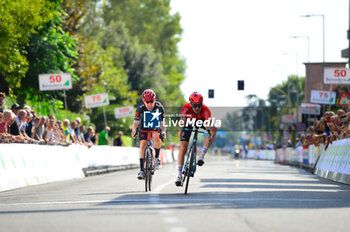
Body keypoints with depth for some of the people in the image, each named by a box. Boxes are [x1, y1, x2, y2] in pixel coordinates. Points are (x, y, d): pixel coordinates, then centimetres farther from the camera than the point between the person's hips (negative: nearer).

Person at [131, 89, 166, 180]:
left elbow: (162, 122, -26)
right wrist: (134, 131, -45)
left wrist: (163, 131, -43)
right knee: (142, 145, -14)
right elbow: (136, 121, -28)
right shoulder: (141, 107, -26)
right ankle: (141, 170, -9)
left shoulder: (159, 106, -27)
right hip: (144, 126, 1)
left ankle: (157, 158, -12)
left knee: (156, 137, -32)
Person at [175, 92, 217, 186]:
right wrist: (180, 131, -70)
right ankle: (179, 176, -9)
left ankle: (202, 155, -21)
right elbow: (182, 120, -51)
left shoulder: (205, 110, -38)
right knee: (183, 147, -12)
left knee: (213, 129, -29)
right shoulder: (186, 107, -37)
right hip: (188, 122, -1)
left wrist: (210, 134, -70)